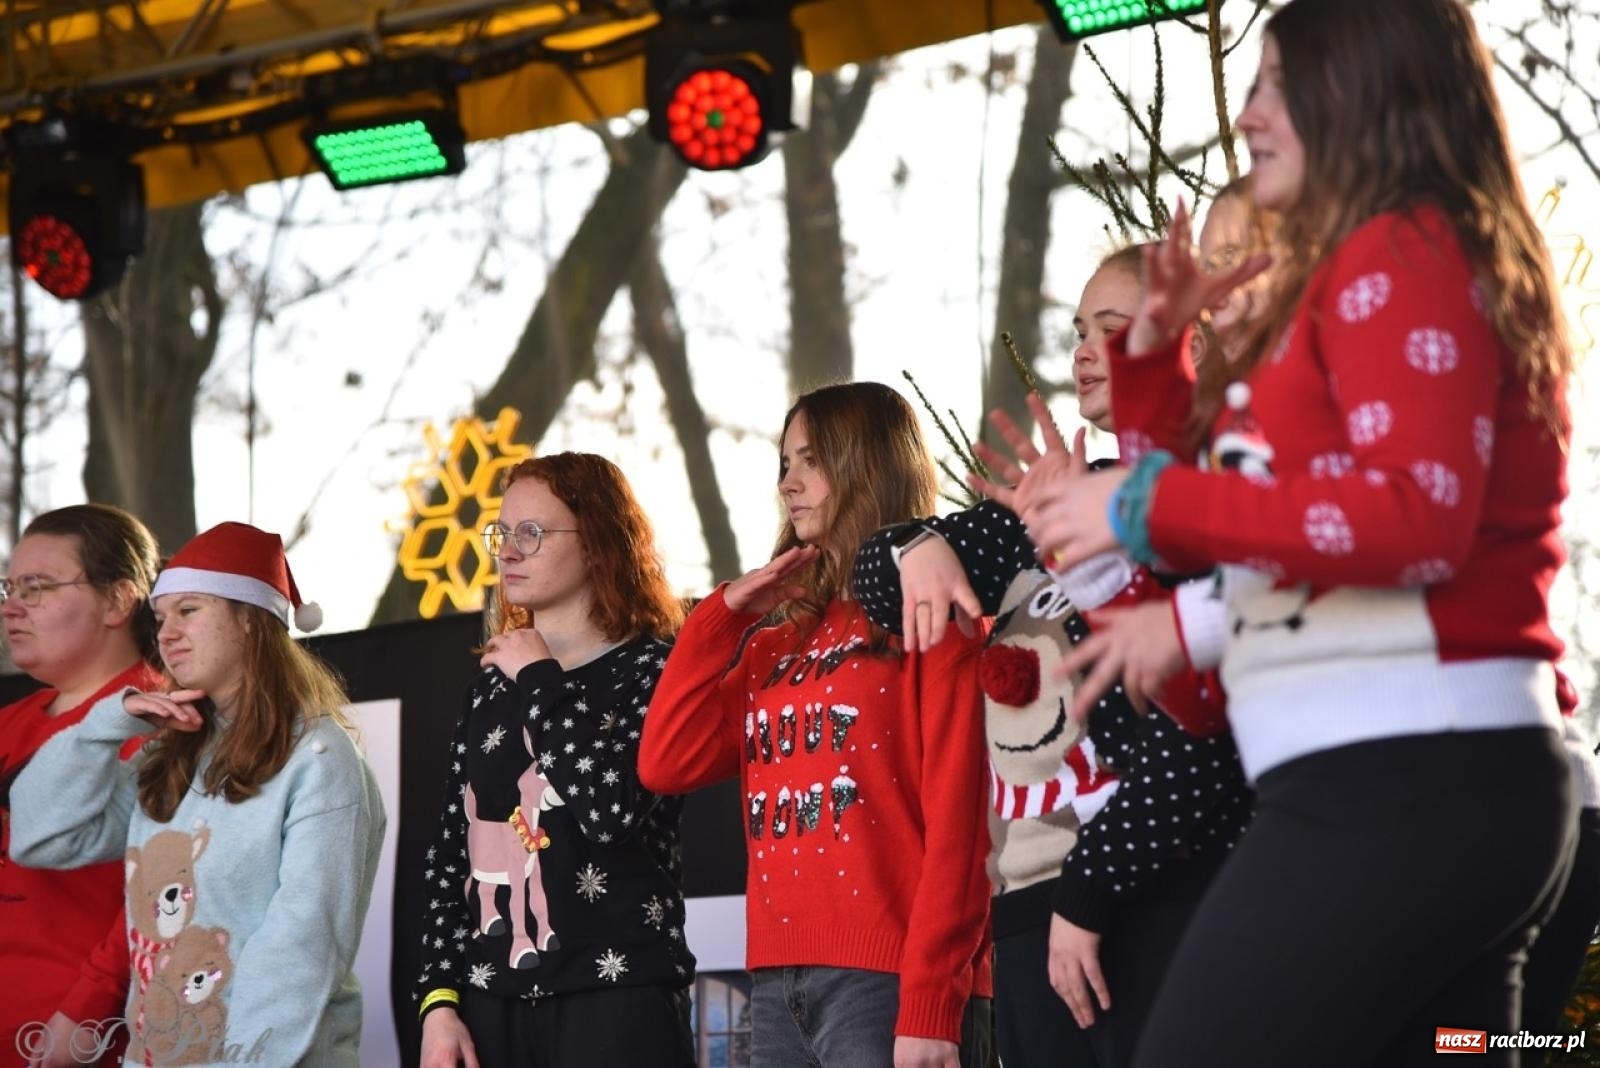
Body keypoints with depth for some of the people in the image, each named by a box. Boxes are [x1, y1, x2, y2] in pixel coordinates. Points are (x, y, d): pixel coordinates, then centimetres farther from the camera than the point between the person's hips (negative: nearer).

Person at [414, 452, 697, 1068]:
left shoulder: (652, 668, -1)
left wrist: (538, 679, -7)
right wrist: (439, 999, 5)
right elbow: (451, 855, 14)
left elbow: (615, 811, -18)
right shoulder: (490, 685, 16)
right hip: (489, 1003, 5)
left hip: (614, 1001, -5)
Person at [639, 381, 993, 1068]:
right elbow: (666, 765, 11)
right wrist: (721, 616, 7)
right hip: (778, 986, 7)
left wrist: (930, 1008, -16)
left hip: (887, 982, -7)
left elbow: (956, 818, -8)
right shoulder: (780, 638, 20)